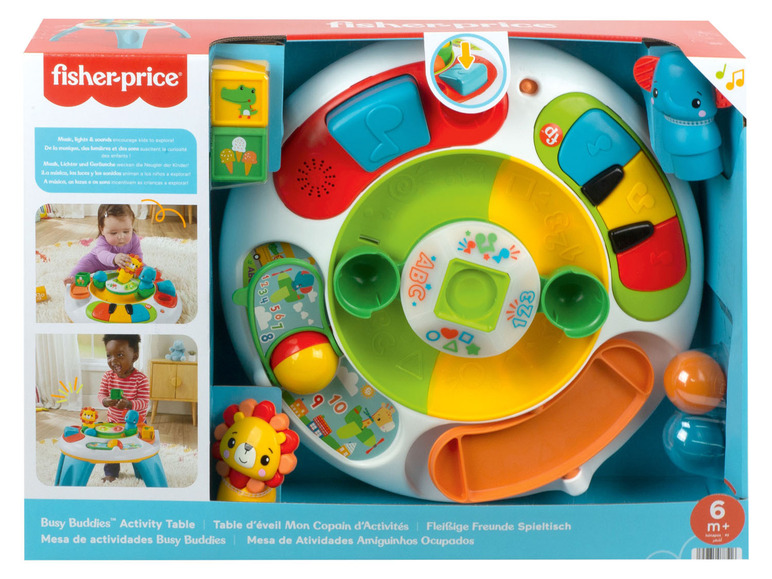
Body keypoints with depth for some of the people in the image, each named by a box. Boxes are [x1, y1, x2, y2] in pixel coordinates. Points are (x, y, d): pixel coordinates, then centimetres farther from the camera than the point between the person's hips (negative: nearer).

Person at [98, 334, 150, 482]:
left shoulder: (141, 379, -23)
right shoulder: (108, 376, -10)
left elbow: (144, 402, -24)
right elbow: (102, 393, -8)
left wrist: (128, 404, -43)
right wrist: (105, 401, -32)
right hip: (113, 421, 3)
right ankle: (111, 473, 40)